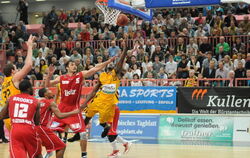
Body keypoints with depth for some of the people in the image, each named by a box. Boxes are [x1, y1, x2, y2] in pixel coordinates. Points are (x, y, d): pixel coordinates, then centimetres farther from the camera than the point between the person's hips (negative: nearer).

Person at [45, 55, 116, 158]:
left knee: (82, 132, -9)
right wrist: (50, 75, -15)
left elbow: (95, 69, -10)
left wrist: (109, 61, -20)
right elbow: (47, 85, 2)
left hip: (74, 107, -2)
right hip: (62, 107, 2)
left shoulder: (81, 75, -2)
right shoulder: (61, 78, 2)